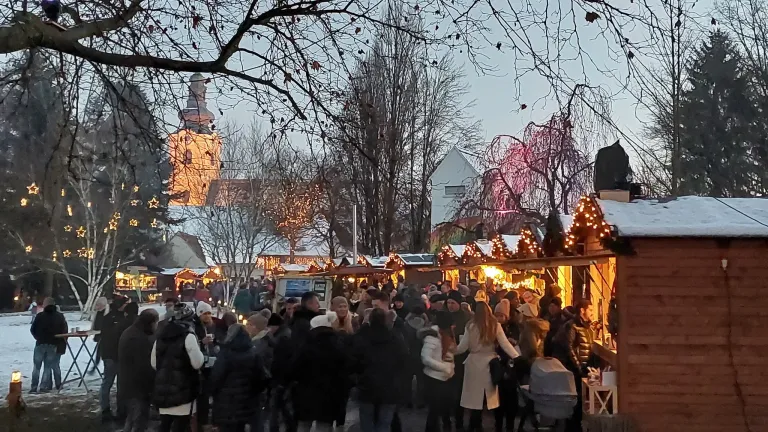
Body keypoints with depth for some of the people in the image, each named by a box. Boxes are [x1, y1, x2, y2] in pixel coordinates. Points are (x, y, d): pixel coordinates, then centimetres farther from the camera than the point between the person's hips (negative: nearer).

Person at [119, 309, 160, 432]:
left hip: (128, 385, 10)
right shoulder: (140, 339, -25)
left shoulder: (129, 332, 11)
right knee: (140, 421, -3)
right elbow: (145, 366, -23)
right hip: (138, 387, -10)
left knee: (132, 419, 22)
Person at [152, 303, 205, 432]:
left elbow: (154, 363, 17)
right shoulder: (188, 336, -12)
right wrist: (202, 355, 3)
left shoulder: (161, 336, 10)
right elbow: (197, 363, -16)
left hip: (163, 389, 7)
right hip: (183, 390, -7)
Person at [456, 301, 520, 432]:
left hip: (474, 363, -1)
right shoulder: (496, 325, -3)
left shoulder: (471, 326, -7)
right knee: (483, 396, 10)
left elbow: (462, 348, -5)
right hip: (489, 364, 1)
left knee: (476, 397, 7)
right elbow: (505, 344, -9)